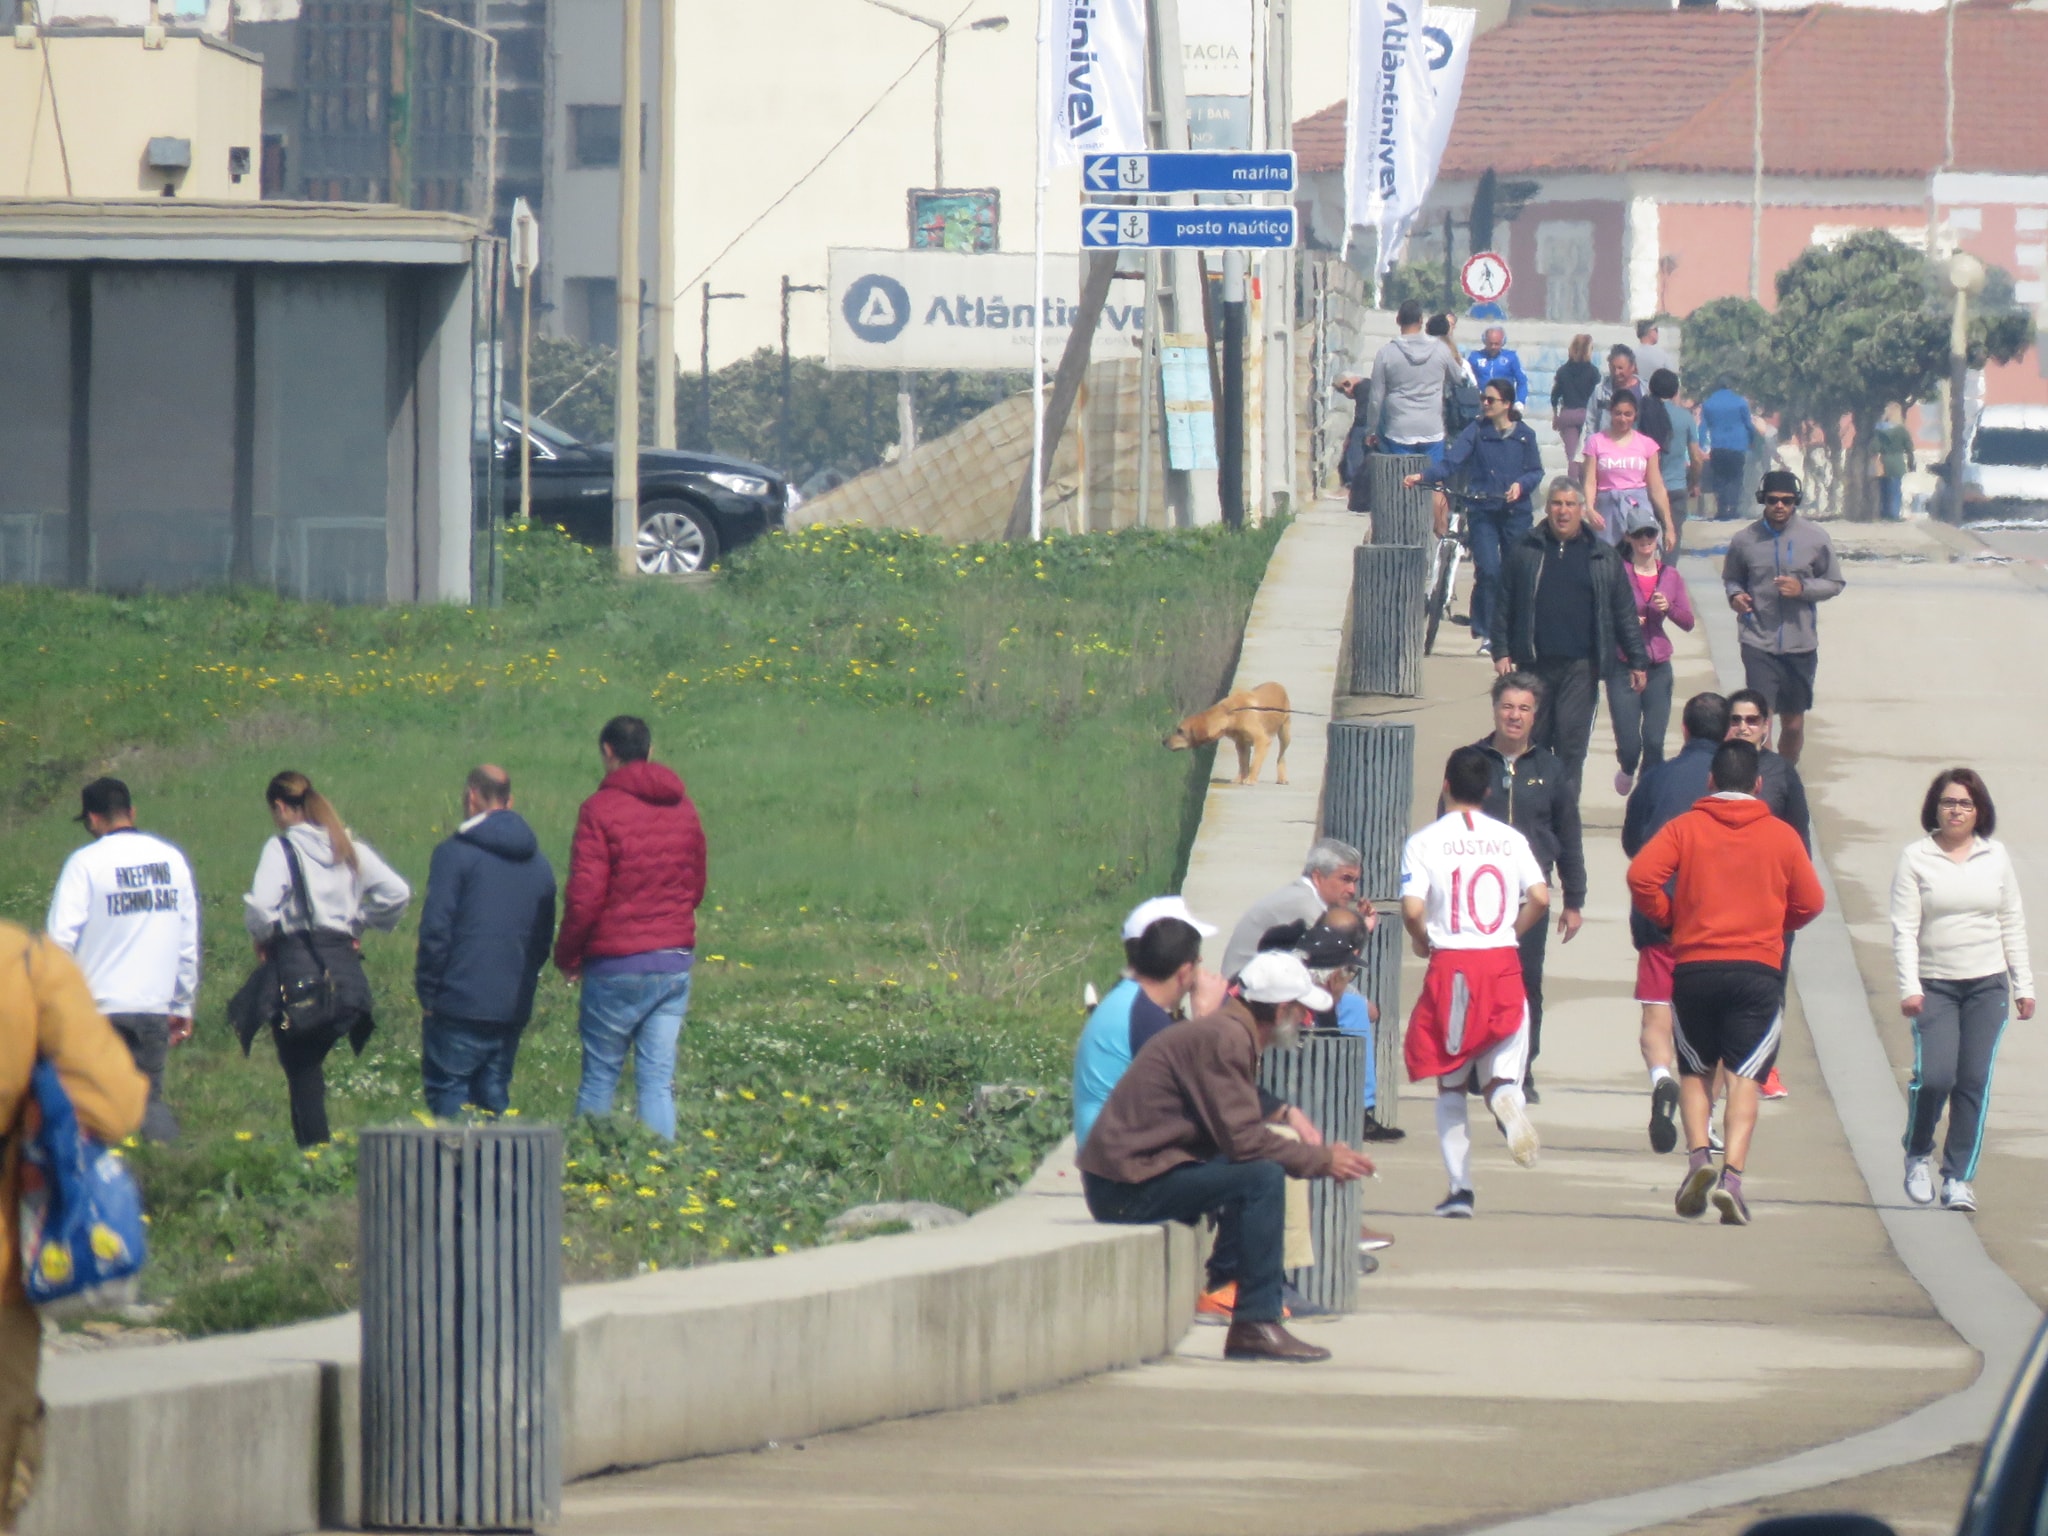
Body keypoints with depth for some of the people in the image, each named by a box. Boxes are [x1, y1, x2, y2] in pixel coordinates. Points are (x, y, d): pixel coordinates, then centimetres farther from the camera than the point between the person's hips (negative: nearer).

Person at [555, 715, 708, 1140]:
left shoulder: (601, 809, -10)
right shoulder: (682, 808, 8)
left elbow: (584, 896, -13)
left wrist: (567, 956, 0)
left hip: (617, 965, -4)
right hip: (675, 960, 4)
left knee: (600, 1077, 5)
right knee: (658, 1082, 4)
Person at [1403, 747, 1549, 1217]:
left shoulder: (1425, 842, -2)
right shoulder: (1510, 839, 5)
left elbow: (1412, 910, -12)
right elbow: (1539, 897, -3)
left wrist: (1422, 942, 9)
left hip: (1450, 965, -2)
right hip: (1503, 964, 2)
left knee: (1450, 1085, 11)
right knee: (1497, 1075, 7)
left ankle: (1460, 1186, 3)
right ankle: (1507, 1098, -30)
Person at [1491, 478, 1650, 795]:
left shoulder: (1602, 558, 9)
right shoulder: (1525, 553, 8)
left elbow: (1624, 613, 12)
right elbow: (1504, 607, 10)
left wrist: (1638, 661, 9)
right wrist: (1501, 652, 1)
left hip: (1581, 665, -1)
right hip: (1534, 663, 1)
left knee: (1572, 742, -7)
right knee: (1534, 740, 5)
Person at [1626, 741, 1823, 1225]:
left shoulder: (1685, 827, 3)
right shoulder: (1781, 836, 5)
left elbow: (1641, 876, -9)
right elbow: (1809, 902, 8)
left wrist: (1667, 915, 8)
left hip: (1694, 966, 1)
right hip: (1758, 970, -1)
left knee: (1695, 1071, 16)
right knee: (1744, 1076, -3)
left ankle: (1698, 1157, -3)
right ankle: (1733, 1173, -19)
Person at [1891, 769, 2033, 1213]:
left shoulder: (1995, 857, 9)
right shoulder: (1916, 859, 0)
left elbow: (2013, 925, 14)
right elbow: (1904, 928, -4)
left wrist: (2023, 985, 11)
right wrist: (1909, 987, -13)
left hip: (1987, 985, 3)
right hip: (1935, 985, -3)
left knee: (1974, 1081, -2)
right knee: (1934, 1076, -15)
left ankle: (1959, 1177, 4)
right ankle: (1918, 1156, 11)